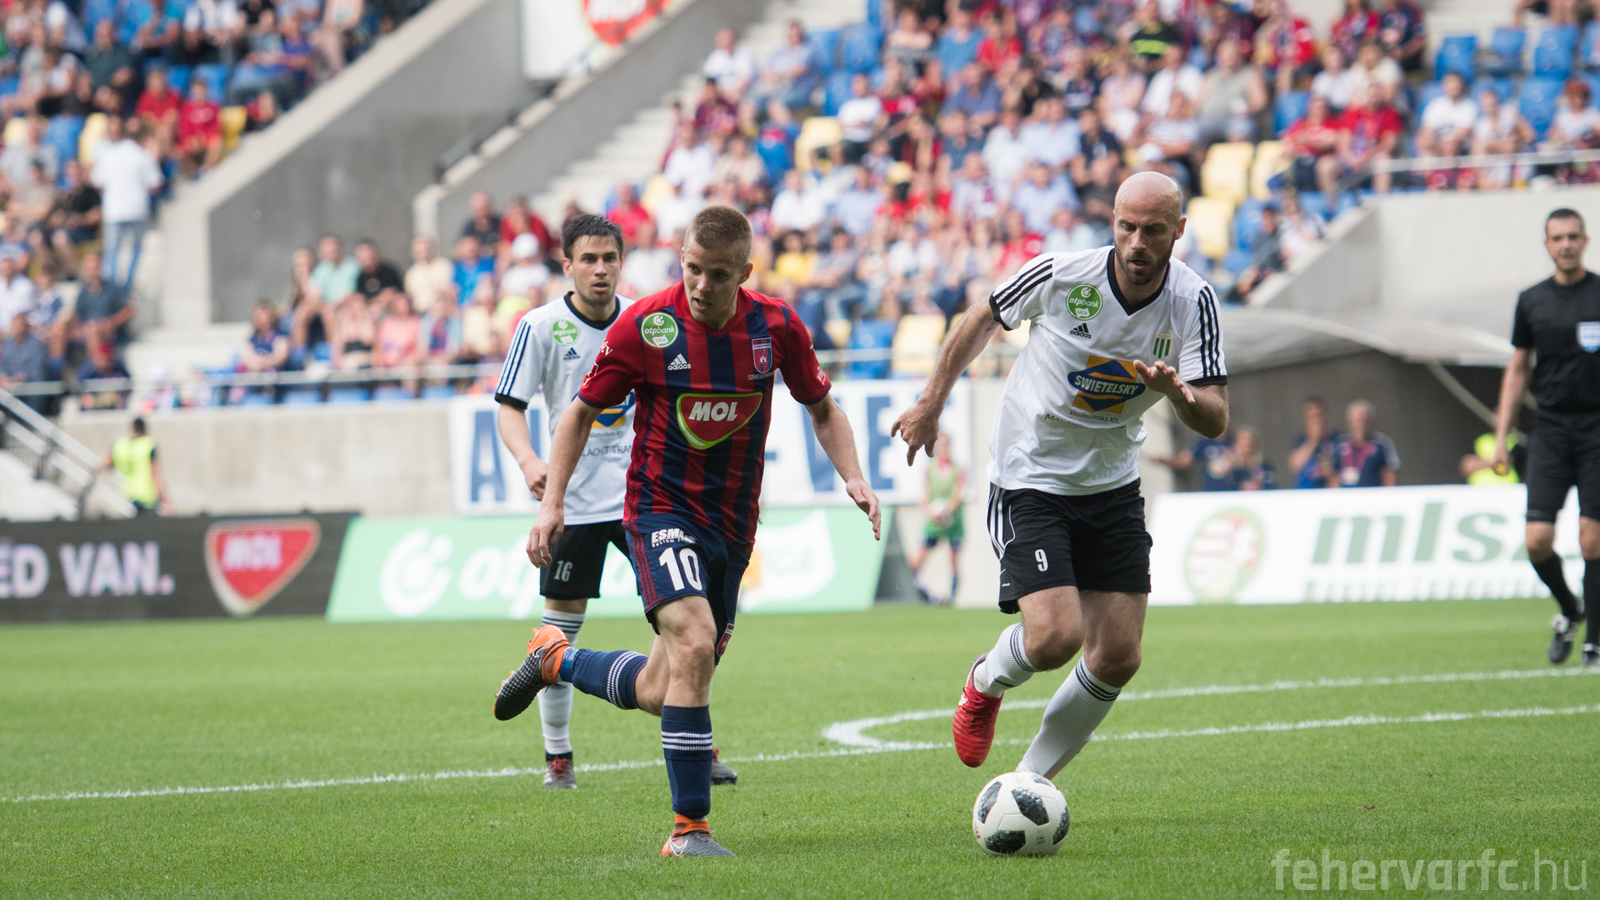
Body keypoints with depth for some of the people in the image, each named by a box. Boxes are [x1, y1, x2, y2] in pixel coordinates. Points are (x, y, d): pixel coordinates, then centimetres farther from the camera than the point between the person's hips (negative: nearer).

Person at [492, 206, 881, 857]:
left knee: (659, 692, 10)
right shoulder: (643, 326, -13)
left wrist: (853, 477, -5)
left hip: (732, 525, 5)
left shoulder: (776, 327, -4)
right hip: (661, 510, -4)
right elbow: (583, 411, 0)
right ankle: (689, 828, -20)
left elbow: (822, 407, 11)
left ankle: (556, 659, 40)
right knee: (694, 644, -28)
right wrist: (552, 502, -8)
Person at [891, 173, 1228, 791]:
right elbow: (981, 322, 2)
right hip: (1028, 480, -4)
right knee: (1055, 637, -20)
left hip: (1112, 486, 4)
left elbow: (1215, 421, -15)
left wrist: (1176, 391, -37)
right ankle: (986, 682, 17)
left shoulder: (1193, 301, -11)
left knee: (1117, 660, -1)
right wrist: (931, 404, 8)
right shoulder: (1060, 276, -18)